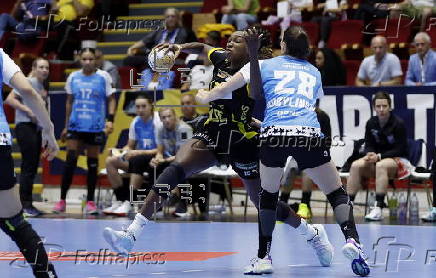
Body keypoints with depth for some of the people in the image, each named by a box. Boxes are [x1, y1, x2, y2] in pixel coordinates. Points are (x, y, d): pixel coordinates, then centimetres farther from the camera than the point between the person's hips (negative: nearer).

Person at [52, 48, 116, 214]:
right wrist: (66, 126, 14)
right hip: (75, 126, 2)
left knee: (92, 163, 5)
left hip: (95, 127, -1)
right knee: (70, 162, -6)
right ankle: (62, 201, -1)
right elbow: (69, 102, 14)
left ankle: (90, 202, 13)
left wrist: (110, 119, -11)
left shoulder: (103, 77, -1)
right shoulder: (73, 77, 6)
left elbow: (111, 99, 3)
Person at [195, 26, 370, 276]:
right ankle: (352, 240, -12)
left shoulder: (264, 65, 19)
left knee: (268, 196, 20)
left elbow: (223, 91, 22)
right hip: (310, 135, 1)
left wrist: (204, 97, 41)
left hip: (274, 134, 0)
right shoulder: (314, 72, 26)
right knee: (337, 193, 11)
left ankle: (264, 256, 16)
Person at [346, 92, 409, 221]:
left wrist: (379, 156, -24)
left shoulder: (398, 124, -13)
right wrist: (370, 155, -18)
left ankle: (378, 209, -45)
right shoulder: (371, 123, 3)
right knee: (356, 165, -22)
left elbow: (400, 150, -14)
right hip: (377, 159, 6)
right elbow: (368, 146, 6)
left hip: (399, 161, -5)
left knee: (381, 165, -38)